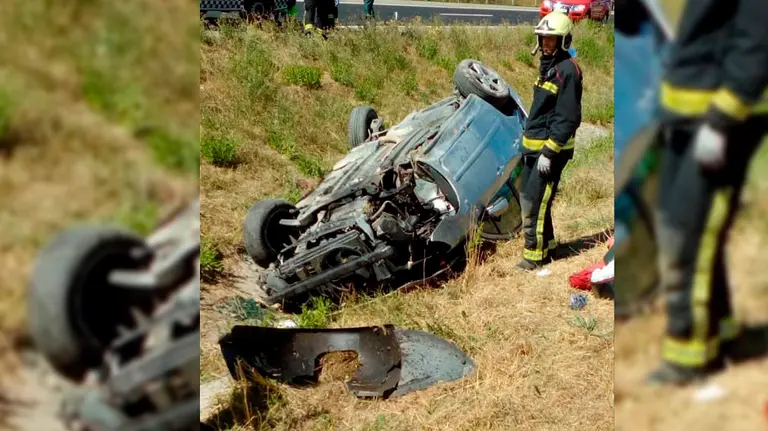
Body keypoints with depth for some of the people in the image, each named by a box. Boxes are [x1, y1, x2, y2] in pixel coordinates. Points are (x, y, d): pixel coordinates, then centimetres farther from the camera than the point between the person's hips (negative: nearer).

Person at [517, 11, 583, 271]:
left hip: (552, 147, -10)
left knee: (534, 201, -9)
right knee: (527, 198, 14)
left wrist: (549, 152, -22)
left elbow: (567, 118, -20)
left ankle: (535, 254, 0)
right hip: (533, 145, 10)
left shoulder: (568, 70, -15)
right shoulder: (548, 65, 15)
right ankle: (547, 245, 28)